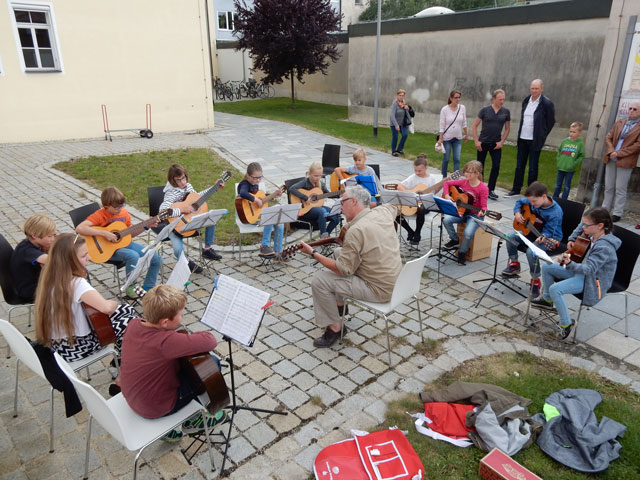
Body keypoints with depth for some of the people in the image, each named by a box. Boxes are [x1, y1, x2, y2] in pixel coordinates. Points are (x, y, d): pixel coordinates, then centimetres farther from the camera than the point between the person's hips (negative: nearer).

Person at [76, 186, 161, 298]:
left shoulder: (124, 213, 3)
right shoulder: (100, 215, -15)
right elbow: (79, 228, -29)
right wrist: (104, 233, -32)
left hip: (124, 243, 6)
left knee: (156, 258, -7)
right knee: (133, 256, -36)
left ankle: (147, 288, 10)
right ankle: (130, 288, -13)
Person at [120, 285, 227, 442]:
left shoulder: (133, 324, -12)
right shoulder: (166, 341, -35)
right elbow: (210, 341, -31)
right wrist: (191, 336, -10)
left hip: (132, 398, 8)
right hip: (155, 409, -7)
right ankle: (192, 420, 18)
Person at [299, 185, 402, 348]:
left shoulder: (356, 230, -26)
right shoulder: (384, 211, -3)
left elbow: (344, 269, -20)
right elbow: (392, 206, 24)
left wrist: (313, 253, -11)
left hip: (379, 289, -9)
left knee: (319, 281, -8)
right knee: (338, 252, 22)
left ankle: (334, 327, 9)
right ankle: (338, 304, 33)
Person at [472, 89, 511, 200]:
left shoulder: (506, 112, 3)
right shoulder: (484, 110, -4)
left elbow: (507, 129, 11)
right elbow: (474, 126, -1)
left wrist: (502, 142, -1)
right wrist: (476, 141, -7)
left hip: (496, 144, 1)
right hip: (483, 143, -1)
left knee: (496, 167, -6)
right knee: (480, 166, 6)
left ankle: (490, 190, 4)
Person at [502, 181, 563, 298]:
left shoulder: (555, 213, -26)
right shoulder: (534, 201, -6)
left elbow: (549, 231, -23)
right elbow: (519, 201, 12)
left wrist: (543, 237, -43)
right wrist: (517, 213, -5)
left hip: (550, 237, -7)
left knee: (531, 251, -33)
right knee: (511, 237, -11)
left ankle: (535, 280, -13)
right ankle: (514, 264, 11)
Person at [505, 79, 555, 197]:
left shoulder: (547, 103, -8)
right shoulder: (525, 101, 9)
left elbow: (551, 121, -1)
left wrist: (542, 136, 1)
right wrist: (520, 133, 12)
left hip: (535, 141, -5)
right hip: (522, 139, 5)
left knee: (533, 168, 0)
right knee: (519, 166, 11)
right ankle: (516, 190, 21)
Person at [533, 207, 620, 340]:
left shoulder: (604, 247, -30)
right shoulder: (594, 234, -4)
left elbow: (589, 269, -36)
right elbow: (581, 227, 19)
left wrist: (569, 264, -49)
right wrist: (572, 239, 6)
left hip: (594, 281, -10)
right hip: (582, 271, 10)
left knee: (555, 289, -26)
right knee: (547, 267, 6)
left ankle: (566, 324, -8)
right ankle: (547, 300, 24)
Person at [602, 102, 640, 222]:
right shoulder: (619, 122, 13)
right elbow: (608, 137, 10)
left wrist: (618, 153, -15)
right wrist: (611, 151, -7)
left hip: (625, 161, -5)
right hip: (611, 159, 5)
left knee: (620, 189, -1)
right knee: (608, 187, 11)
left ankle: (617, 214, 5)